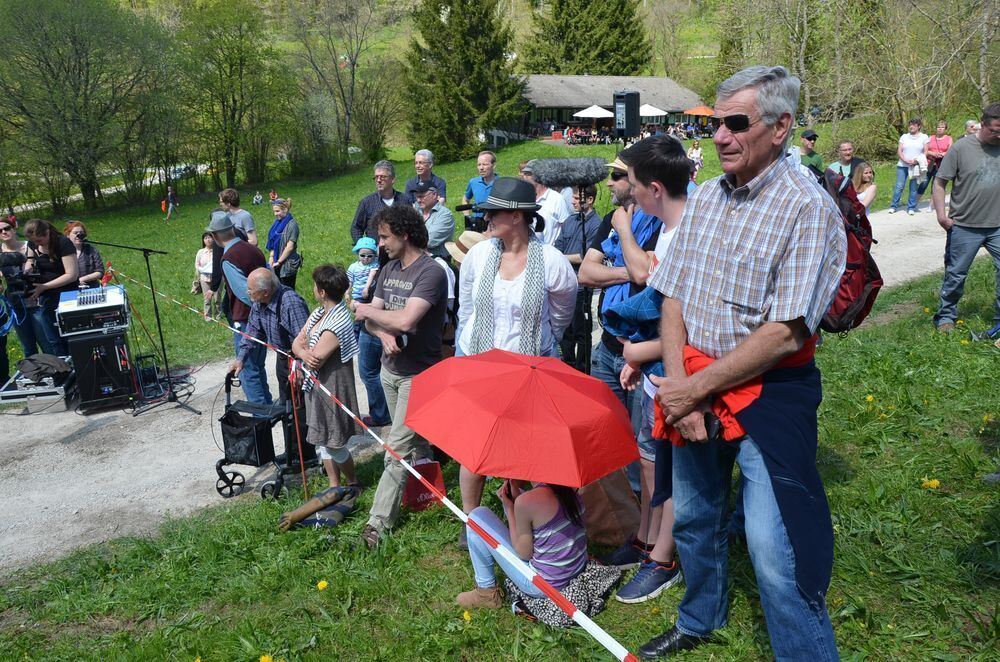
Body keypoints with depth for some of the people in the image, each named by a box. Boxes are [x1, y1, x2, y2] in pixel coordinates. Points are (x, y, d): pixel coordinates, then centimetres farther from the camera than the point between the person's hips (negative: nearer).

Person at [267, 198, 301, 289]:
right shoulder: (278, 222, 8)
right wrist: (271, 256, 0)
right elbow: (273, 242, 13)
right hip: (277, 264, 7)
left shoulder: (292, 224, -14)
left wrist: (279, 262, -12)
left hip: (287, 264, -7)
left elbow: (290, 247, -17)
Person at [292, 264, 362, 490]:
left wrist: (303, 349, -5)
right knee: (321, 439, 17)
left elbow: (316, 361, -24)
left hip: (332, 388, -9)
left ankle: (353, 484, 27)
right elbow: (296, 343, 3)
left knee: (334, 443, 5)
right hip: (316, 386, 9)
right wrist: (304, 353, -20)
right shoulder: (319, 313, 5)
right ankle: (334, 486, 31)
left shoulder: (337, 323, -25)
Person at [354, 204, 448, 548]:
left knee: (398, 449, -6)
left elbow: (406, 320, -30)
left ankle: (378, 521, -2)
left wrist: (368, 310, -13)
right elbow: (370, 318, 5)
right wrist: (383, 333, -18)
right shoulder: (389, 269, 8)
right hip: (390, 368, 8)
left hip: (417, 374, -8)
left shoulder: (430, 272, -18)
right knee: (414, 439, 20)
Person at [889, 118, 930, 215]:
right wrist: (906, 160, -12)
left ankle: (911, 208, 8)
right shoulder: (904, 136, 11)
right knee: (899, 186, -2)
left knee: (913, 187, 1)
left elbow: (925, 152, 3)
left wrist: (917, 161, -14)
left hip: (916, 166, -1)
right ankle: (893, 206, 5)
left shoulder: (924, 137, 7)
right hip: (902, 165, 1)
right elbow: (899, 151, 4)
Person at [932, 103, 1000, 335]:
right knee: (956, 275, 7)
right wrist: (941, 212, -14)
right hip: (965, 227, -3)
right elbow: (940, 183, -4)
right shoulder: (961, 148, -7)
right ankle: (946, 316, 24)